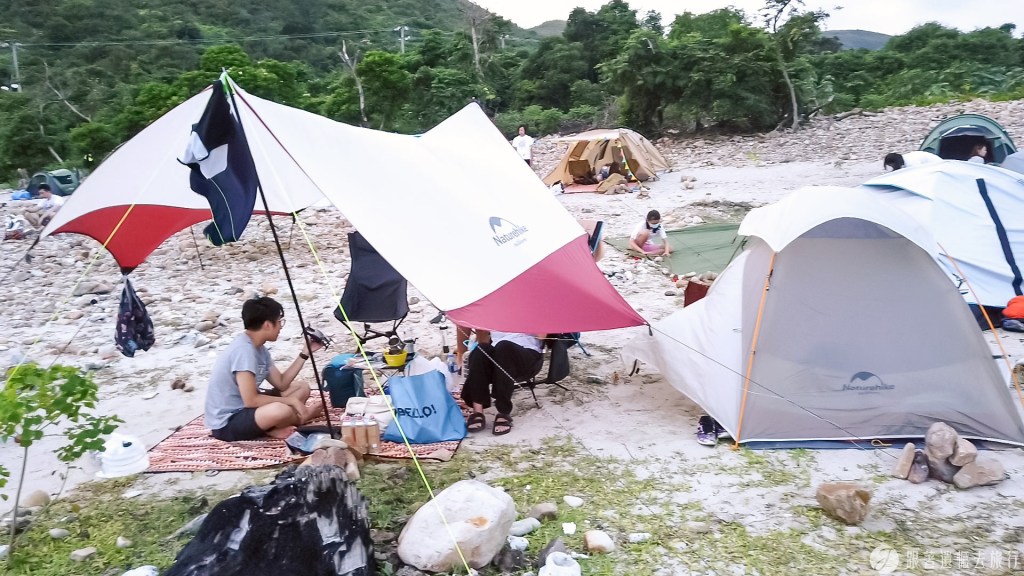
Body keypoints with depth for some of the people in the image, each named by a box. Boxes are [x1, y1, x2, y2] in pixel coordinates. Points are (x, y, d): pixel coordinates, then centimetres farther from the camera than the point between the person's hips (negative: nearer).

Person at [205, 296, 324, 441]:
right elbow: (251, 400, -27)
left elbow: (281, 384, 10)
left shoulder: (259, 348, 6)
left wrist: (305, 353, 6)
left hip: (243, 407, 10)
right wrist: (291, 401, -18)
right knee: (281, 411, -34)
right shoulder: (243, 349, -24)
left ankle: (270, 427, -5)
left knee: (301, 388, 12)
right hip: (226, 424, -10)